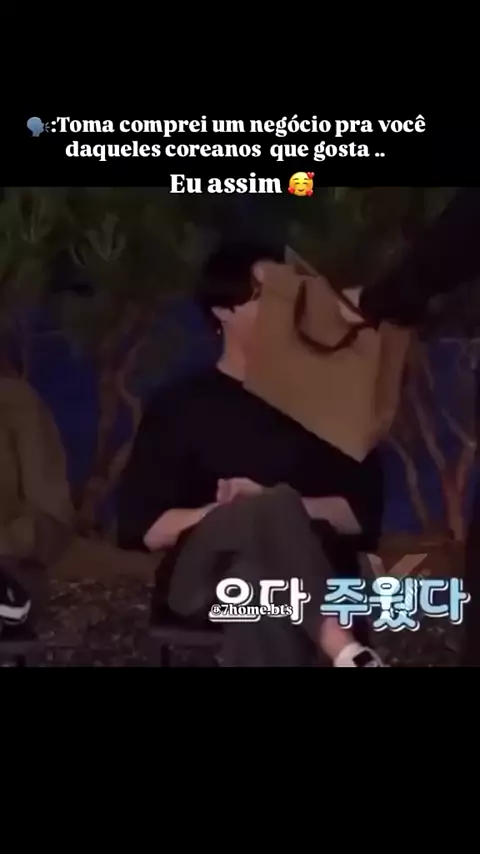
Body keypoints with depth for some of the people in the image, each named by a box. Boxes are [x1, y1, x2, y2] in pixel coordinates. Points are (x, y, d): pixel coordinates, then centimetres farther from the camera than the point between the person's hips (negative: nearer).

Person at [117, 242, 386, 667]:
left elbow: (363, 513, 7)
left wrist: (270, 503, -9)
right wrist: (244, 510, -11)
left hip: (314, 576, 1)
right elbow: (144, 526, 2)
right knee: (265, 524, -35)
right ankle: (348, 654, -46)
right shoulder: (179, 406, 10)